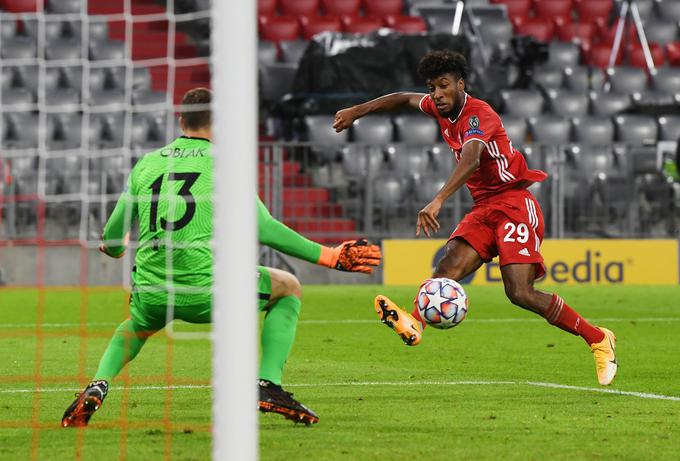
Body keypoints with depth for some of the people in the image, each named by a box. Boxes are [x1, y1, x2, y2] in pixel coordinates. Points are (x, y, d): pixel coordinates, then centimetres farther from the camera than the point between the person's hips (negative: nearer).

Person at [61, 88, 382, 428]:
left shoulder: (146, 164, 12)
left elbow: (112, 238, 16)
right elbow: (263, 229, -5)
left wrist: (114, 248, 42)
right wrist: (329, 257, 2)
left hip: (151, 294, 4)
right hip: (205, 291, -4)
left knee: (137, 324, 39)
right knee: (288, 288, 19)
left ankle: (98, 385, 10)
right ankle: (268, 386, 3)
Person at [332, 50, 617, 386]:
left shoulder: (478, 114, -17)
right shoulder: (441, 108, 9)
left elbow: (471, 159, -37)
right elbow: (404, 99, 30)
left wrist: (438, 201, -50)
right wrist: (357, 111, 27)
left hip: (515, 204, -8)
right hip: (484, 208, 8)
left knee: (520, 293, -19)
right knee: (450, 264, -20)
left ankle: (598, 340, -5)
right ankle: (415, 323, -45)